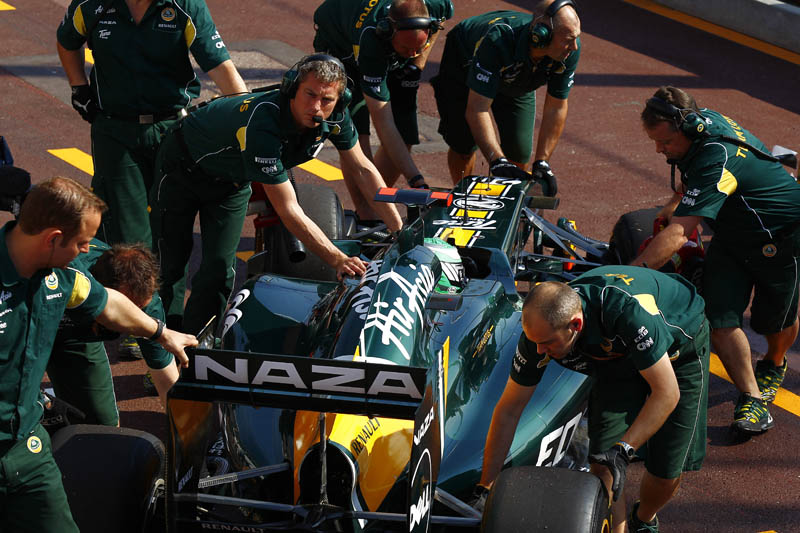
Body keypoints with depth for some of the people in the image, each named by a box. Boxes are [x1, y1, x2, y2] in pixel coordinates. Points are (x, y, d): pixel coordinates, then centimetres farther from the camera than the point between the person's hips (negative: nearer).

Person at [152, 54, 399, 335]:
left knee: (219, 269, -4)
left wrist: (400, 230, -12)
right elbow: (289, 211, -42)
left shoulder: (334, 115, -24)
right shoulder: (262, 125, -44)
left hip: (232, 182, 6)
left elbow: (361, 168, -9)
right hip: (184, 165, -5)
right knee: (169, 262, 1)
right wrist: (337, 260, -44)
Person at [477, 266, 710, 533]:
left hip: (679, 349, -4)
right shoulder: (541, 328, -28)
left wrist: (622, 451, -42)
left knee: (667, 471, -5)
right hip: (618, 358, 4)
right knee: (603, 466, -13)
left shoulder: (627, 310, -45)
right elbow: (508, 411, -17)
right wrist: (485, 488, -15)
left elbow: (667, 393, -36)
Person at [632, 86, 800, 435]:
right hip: (731, 233, 8)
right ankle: (752, 397, -2)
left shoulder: (717, 157, -39)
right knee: (720, 320, -8)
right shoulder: (701, 121, -12)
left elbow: (679, 234, -45)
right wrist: (674, 204, 12)